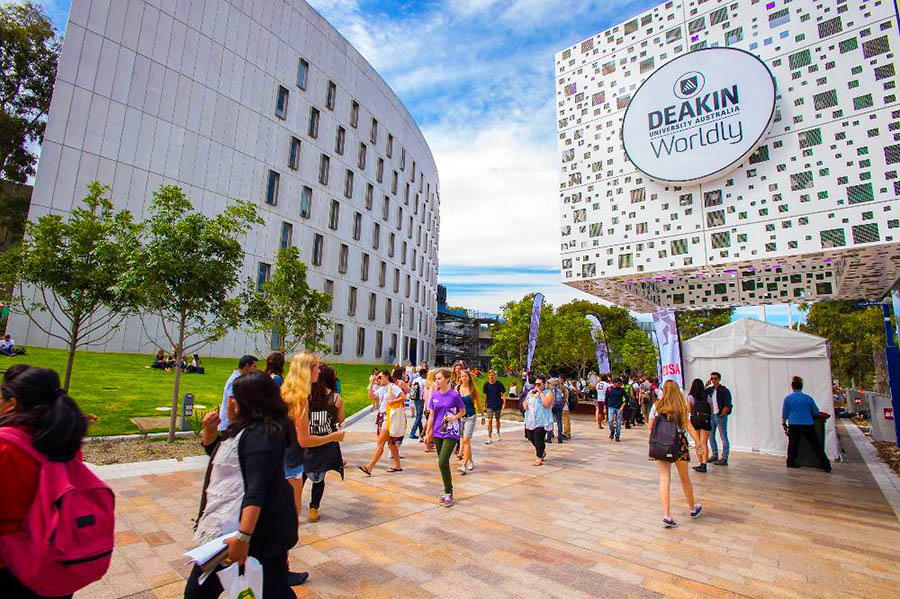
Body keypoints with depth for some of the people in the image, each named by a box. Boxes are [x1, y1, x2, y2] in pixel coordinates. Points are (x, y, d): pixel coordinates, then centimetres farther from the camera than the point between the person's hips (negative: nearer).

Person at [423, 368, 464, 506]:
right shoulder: (434, 395, 4)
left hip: (451, 433, -5)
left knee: (442, 462, -13)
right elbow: (431, 415, 9)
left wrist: (454, 417, -18)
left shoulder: (454, 395, -10)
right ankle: (448, 492, 27)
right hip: (438, 433, 5)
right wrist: (427, 433, 8)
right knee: (443, 463, 12)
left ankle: (449, 493, 4)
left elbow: (463, 411, 1)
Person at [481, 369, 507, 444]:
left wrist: (504, 403, -11)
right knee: (490, 421, -9)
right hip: (490, 405, 0)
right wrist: (484, 405, 10)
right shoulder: (486, 384, -2)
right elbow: (485, 395, 7)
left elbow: (503, 394, -3)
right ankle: (490, 438, -5)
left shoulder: (499, 384, -7)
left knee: (497, 420, 16)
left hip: (498, 405, 0)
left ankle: (498, 434, 39)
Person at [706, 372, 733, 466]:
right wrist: (706, 385, 1)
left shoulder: (724, 390, -5)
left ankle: (724, 459, -2)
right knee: (711, 436, 11)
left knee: (723, 437, -3)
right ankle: (715, 455, 22)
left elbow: (728, 405, -9)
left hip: (720, 416, -6)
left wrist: (721, 415, -14)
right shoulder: (709, 390, 12)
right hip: (711, 415, 7)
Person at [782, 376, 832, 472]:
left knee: (793, 444, 8)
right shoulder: (808, 398, 0)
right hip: (807, 425, 1)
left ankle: (791, 462, 12)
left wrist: (784, 424, 12)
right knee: (816, 445, 8)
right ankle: (826, 465, 11)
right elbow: (816, 412, 7)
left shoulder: (788, 398, -1)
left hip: (793, 425, -1)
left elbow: (784, 414, 2)